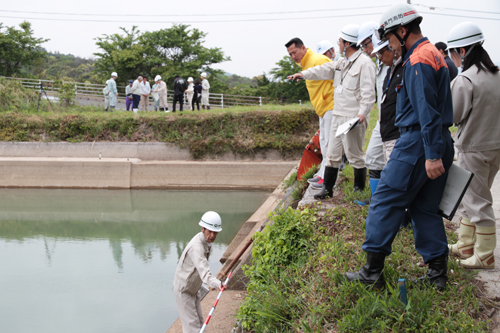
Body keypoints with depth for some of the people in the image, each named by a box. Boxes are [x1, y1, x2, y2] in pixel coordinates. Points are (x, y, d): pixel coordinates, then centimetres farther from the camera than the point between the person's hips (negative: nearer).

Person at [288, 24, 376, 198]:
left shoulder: (364, 63, -13)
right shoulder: (342, 63, 16)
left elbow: (368, 92, -19)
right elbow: (325, 70, 27)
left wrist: (362, 113, -27)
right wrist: (303, 74, 23)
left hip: (353, 118, -9)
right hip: (338, 115, 9)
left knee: (354, 155, -1)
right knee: (333, 154, 12)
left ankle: (359, 190, 12)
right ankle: (327, 189, 19)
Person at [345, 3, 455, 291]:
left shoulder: (418, 60, -14)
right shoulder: (435, 54, 19)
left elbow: (427, 110, -22)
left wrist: (432, 155, -25)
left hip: (418, 142, -10)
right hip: (441, 143, 10)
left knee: (386, 202, -4)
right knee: (426, 209, 12)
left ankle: (373, 270, -3)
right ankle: (438, 273, 13)